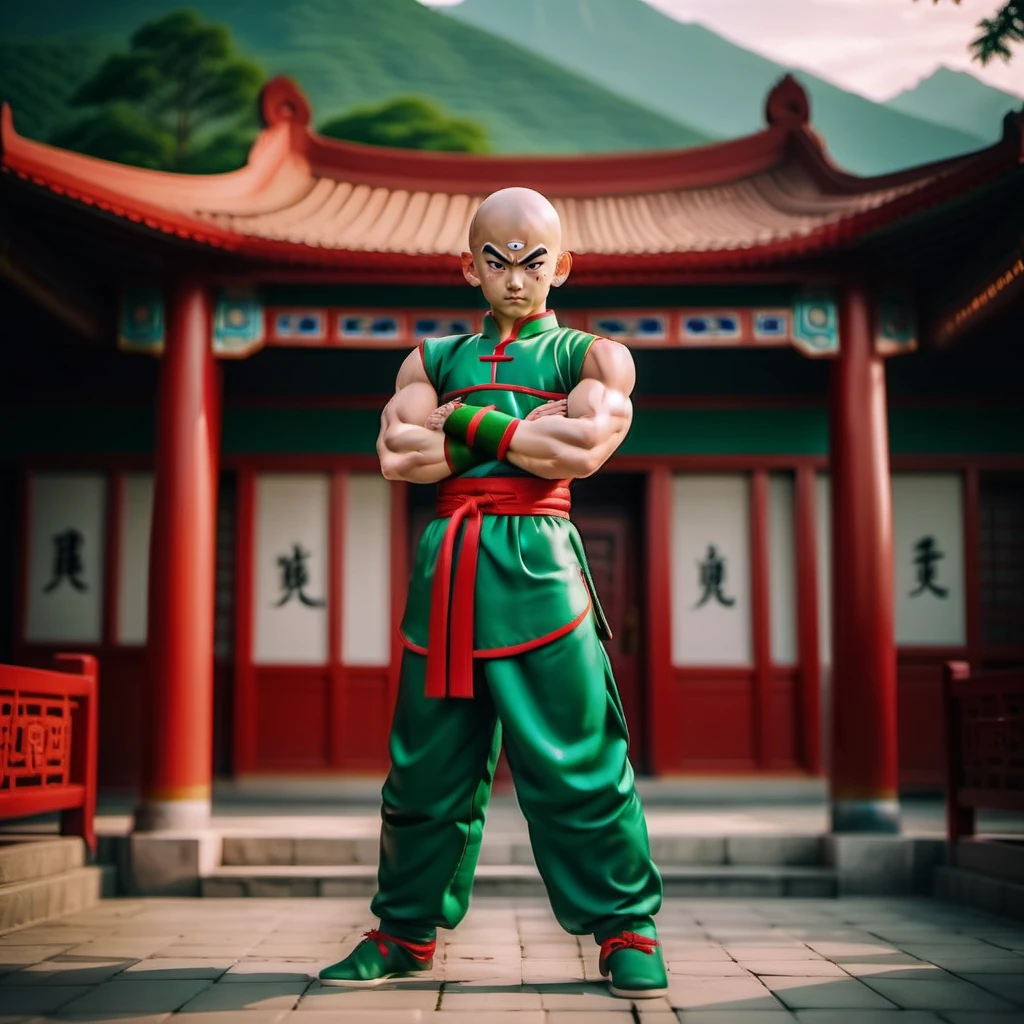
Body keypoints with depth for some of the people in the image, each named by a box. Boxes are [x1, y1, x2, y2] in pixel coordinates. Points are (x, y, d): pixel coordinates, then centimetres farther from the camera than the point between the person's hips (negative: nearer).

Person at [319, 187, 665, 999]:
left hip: (539, 565, -3)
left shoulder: (593, 355, 11)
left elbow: (585, 448, -9)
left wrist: (468, 421, -3)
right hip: (446, 566, 3)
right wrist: (530, 429, -3)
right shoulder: (435, 359, 19)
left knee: (577, 762, -4)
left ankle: (627, 930, 9)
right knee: (427, 764, 7)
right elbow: (396, 456, 1)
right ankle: (407, 931, 21)